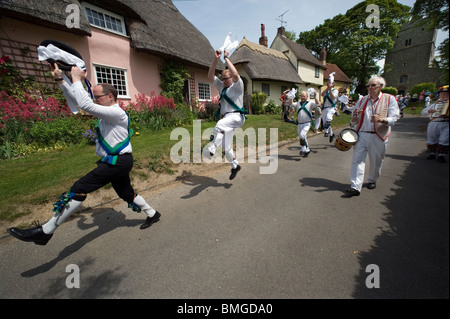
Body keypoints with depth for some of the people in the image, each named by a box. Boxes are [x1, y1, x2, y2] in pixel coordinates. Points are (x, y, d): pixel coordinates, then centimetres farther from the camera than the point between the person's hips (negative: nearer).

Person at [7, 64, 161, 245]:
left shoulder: (116, 113, -14)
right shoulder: (107, 111, 15)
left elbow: (86, 105, -25)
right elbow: (77, 99, 20)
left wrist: (77, 79, -12)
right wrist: (60, 79, 12)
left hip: (118, 161, -10)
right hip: (117, 162, 10)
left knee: (79, 189, -11)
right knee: (126, 193, 19)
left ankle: (45, 231, -1)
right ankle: (152, 214, 34)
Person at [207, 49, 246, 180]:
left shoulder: (237, 86, 2)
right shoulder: (222, 86, 20)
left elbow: (235, 74, -19)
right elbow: (210, 76, 12)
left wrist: (226, 58, -8)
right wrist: (216, 59, 3)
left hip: (236, 117, -7)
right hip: (227, 119, 7)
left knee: (220, 125, -39)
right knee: (226, 147, 8)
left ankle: (211, 149, -40)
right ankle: (235, 166, 24)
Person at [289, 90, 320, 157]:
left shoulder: (310, 103, 3)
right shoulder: (298, 103, 14)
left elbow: (318, 104, -10)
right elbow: (290, 104, 7)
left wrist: (315, 96, -20)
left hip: (307, 123, -5)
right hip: (299, 124, 5)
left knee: (302, 135, -25)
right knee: (302, 138, 12)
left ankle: (303, 149, -8)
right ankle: (307, 149, 30)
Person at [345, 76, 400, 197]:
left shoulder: (389, 99, 5)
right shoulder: (362, 101, 13)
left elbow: (394, 117, -4)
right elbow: (354, 122, 12)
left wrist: (381, 119, -24)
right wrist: (354, 116, -11)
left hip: (378, 137, -1)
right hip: (361, 135, 1)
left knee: (376, 162, 10)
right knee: (357, 160, -7)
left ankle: (372, 181, 34)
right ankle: (355, 187, -7)